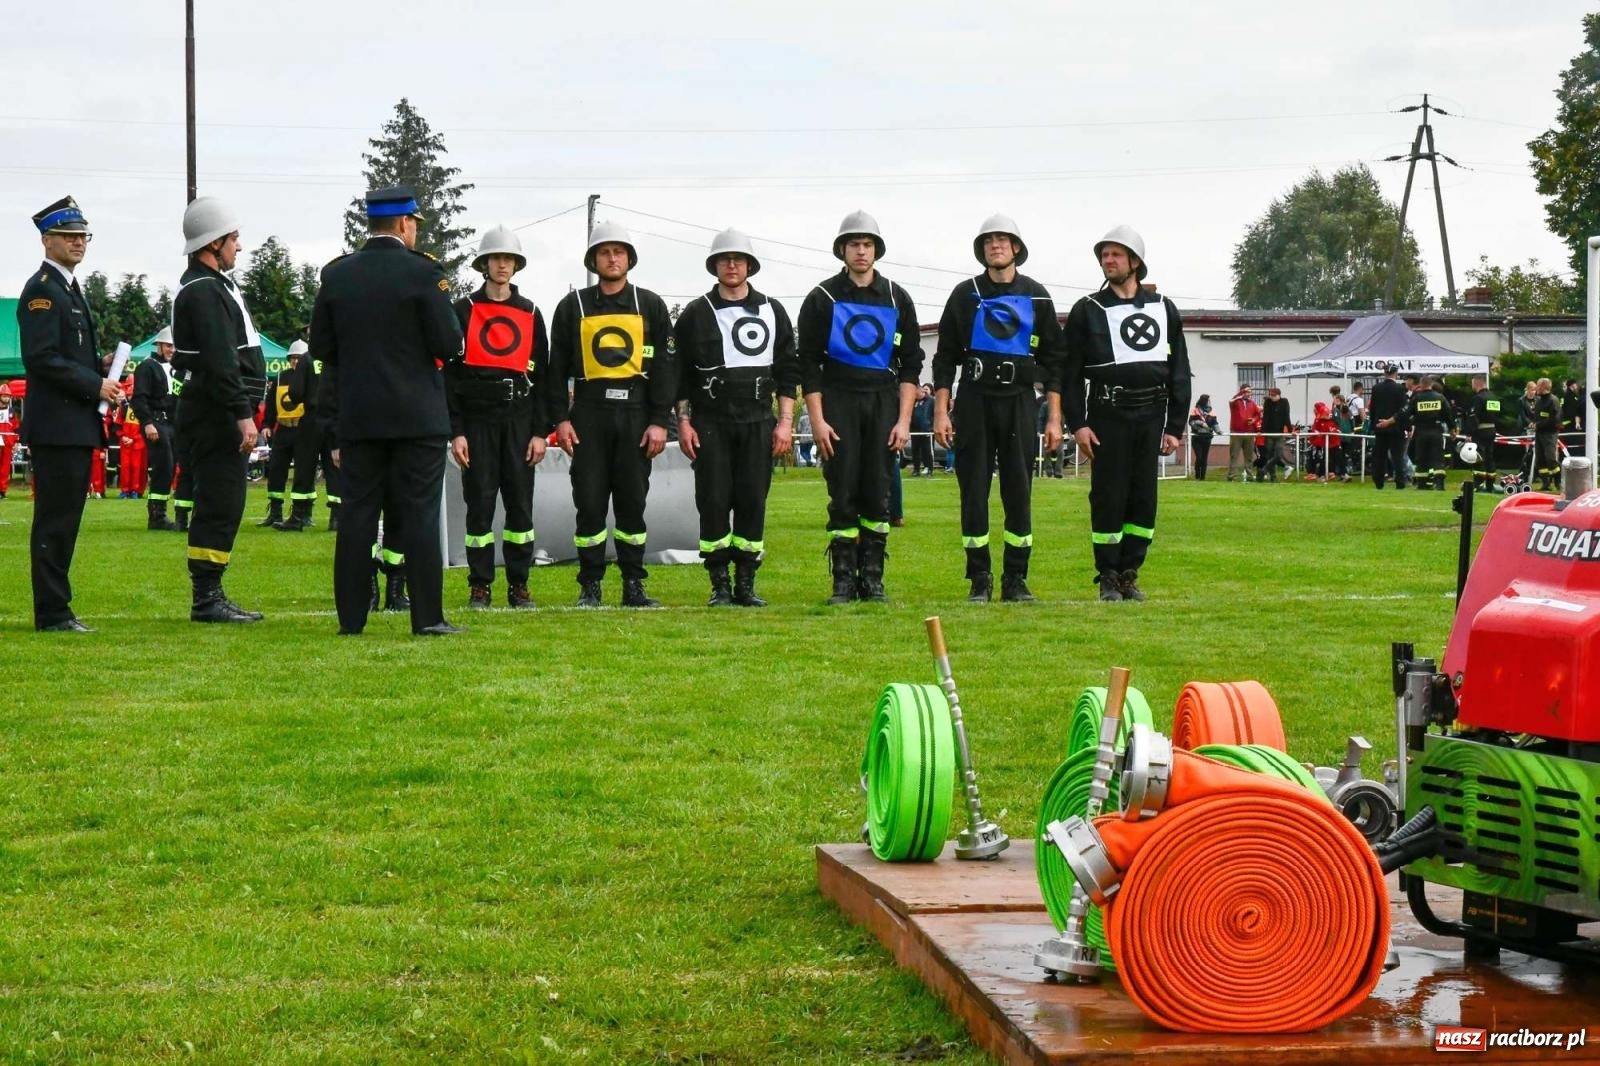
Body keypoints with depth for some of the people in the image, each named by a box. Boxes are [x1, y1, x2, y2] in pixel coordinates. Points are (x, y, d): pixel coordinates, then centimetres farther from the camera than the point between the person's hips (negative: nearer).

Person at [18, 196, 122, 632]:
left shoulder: (69, 287, 20)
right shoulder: (41, 289, -11)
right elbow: (42, 358, -20)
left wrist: (100, 369, 8)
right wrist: (95, 384, -17)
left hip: (76, 427, 10)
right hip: (56, 427, -10)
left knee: (63, 520, 12)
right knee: (55, 521, -7)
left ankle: (56, 609, 17)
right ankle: (52, 613, -4)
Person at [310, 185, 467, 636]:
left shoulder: (336, 274, 4)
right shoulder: (423, 273, -9)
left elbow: (320, 346, 8)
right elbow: (450, 345, -11)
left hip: (357, 415, 4)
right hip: (417, 416, -4)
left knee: (357, 514, 6)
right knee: (420, 515, -1)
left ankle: (351, 616, 6)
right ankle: (428, 617, -1)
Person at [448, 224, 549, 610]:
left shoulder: (530, 314, 10)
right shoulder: (464, 311, 4)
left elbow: (542, 375, 9)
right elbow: (450, 374, 1)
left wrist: (540, 431, 2)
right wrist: (455, 432, -6)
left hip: (519, 417, 2)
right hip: (477, 418, -2)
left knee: (521, 503, 2)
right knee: (480, 503, -1)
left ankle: (518, 586, 9)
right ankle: (480, 588, 5)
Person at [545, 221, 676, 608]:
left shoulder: (651, 306, 9)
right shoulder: (573, 306, 9)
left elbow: (664, 366, 5)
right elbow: (557, 367, 8)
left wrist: (660, 421, -3)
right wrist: (560, 419, -1)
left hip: (636, 414, 0)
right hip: (588, 414, 0)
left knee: (633, 501, 3)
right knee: (590, 502, -1)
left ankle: (634, 584, 10)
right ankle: (590, 586, 5)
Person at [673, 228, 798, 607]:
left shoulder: (772, 312, 10)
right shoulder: (696, 314, 6)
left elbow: (787, 370, 9)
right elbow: (680, 374, 6)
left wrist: (785, 421, 1)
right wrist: (683, 422, -1)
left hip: (758, 422, 1)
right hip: (710, 423, -1)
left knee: (752, 502, -1)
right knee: (713, 502, -4)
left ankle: (746, 584, 6)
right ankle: (720, 585, 2)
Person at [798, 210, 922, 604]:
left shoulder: (897, 299, 8)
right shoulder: (822, 299, 2)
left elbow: (910, 364, 8)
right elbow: (808, 364, 1)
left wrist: (903, 420, -1)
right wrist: (817, 420, -7)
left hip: (884, 402, 2)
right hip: (838, 403, -2)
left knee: (877, 494, 0)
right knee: (843, 495, -4)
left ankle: (872, 578, 7)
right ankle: (843, 579, 1)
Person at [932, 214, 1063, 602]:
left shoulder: (1036, 297, 7)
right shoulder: (965, 295, 6)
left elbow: (1053, 359, 7)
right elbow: (945, 356, 6)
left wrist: (1054, 418, 0)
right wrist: (941, 413, -3)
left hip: (1019, 402, 0)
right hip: (974, 401, 0)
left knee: (1018, 493, 0)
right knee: (973, 492, -1)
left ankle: (1015, 580, 6)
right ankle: (980, 579, 7)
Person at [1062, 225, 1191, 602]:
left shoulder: (1163, 309, 11)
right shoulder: (1087, 310, 5)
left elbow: (1179, 372, 11)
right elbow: (1071, 372, 2)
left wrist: (1175, 426, 5)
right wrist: (1077, 423, -7)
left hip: (1150, 416, 2)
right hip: (1107, 416, -2)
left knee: (1144, 499, 3)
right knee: (1108, 498, -2)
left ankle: (1129, 574, 12)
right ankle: (1108, 578, 5)